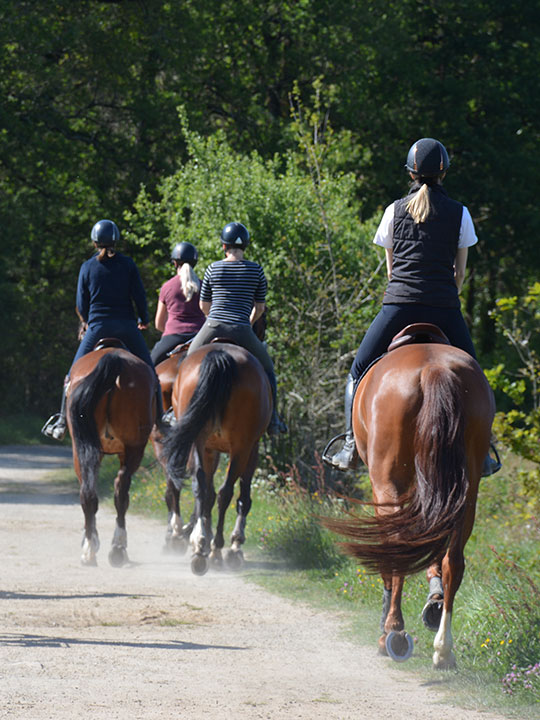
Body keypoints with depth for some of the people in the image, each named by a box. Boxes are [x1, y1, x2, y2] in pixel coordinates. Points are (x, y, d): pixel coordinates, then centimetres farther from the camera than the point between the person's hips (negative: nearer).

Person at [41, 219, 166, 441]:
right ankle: (159, 420, 9)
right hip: (127, 326, 0)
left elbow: (82, 305, 4)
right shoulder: (127, 264, 0)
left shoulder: (87, 267, 1)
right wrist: (144, 319, 15)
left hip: (97, 328, 0)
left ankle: (62, 422, 3)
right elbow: (140, 296, -2)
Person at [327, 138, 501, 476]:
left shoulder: (395, 210, 8)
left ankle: (351, 447, 0)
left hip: (398, 305, 0)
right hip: (444, 308, 0)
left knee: (359, 372, 14)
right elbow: (460, 272, 12)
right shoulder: (459, 213, 5)